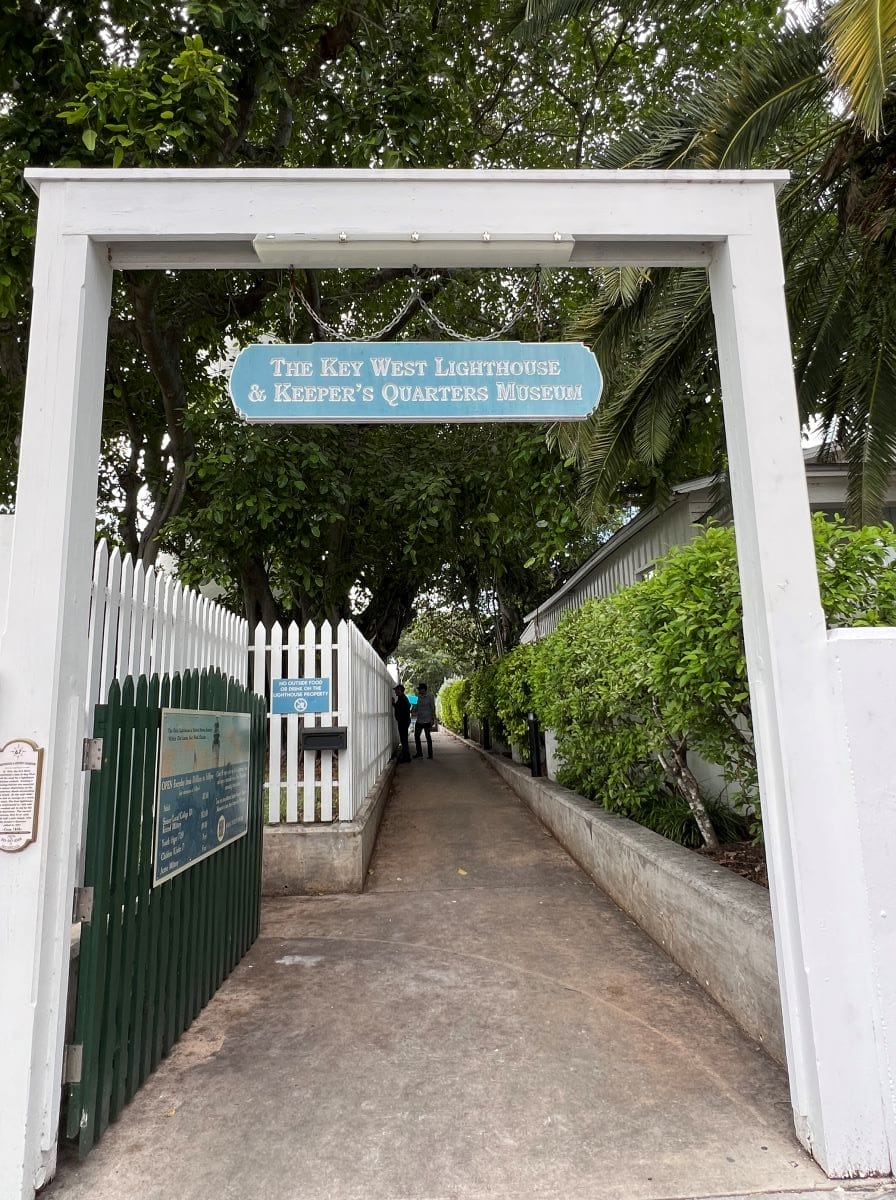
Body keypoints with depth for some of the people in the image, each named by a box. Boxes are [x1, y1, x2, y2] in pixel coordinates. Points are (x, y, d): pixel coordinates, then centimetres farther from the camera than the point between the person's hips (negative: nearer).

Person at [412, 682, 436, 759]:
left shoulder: (429, 697, -9)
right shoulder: (419, 697, 9)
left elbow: (433, 709, -9)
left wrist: (433, 719, -13)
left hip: (427, 721, -6)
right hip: (419, 720, 6)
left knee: (428, 737, 3)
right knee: (416, 736, 7)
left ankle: (430, 754, 13)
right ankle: (419, 753, 19)